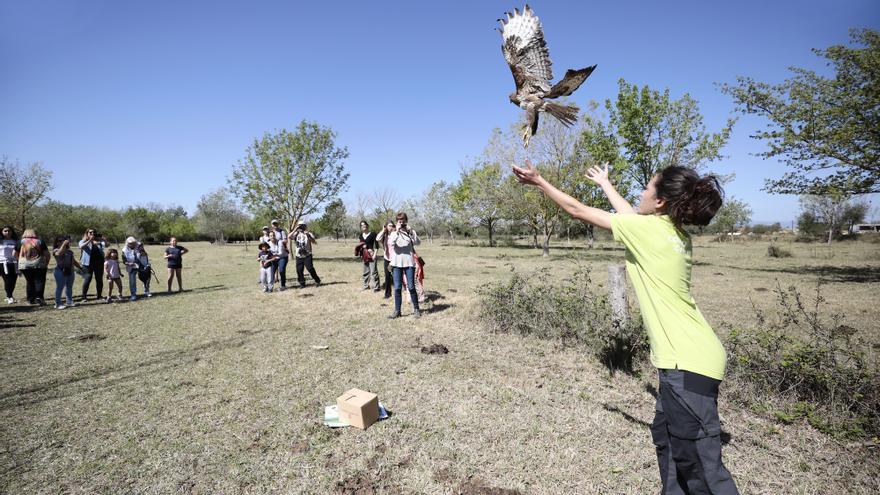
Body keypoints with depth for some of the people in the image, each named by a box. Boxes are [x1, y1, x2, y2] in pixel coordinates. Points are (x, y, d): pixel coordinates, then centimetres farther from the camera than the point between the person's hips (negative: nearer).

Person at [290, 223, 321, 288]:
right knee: (299, 270, 3)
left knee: (310, 268, -8)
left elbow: (314, 242, -11)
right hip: (299, 256, 3)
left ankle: (317, 281, 6)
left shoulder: (308, 234, 1)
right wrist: (295, 230, -12)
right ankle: (302, 283, 16)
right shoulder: (296, 234, 8)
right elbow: (289, 236, -9)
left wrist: (308, 235, -24)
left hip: (307, 255, -3)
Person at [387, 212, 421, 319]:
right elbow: (391, 243, -13)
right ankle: (397, 310, 9)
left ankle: (416, 309, 12)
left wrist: (410, 231, -18)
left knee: (411, 287, -1)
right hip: (397, 263, 1)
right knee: (397, 288, 2)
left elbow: (417, 242, -11)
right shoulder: (394, 233, 7)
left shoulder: (411, 232, 5)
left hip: (409, 263, -1)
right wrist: (397, 231, -21)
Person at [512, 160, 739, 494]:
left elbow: (578, 211, -6)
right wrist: (605, 184, 42)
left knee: (699, 463, 0)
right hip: (691, 357, 10)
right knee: (665, 435, 24)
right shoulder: (674, 233, 8)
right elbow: (630, 216, 28)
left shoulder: (649, 229, -15)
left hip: (688, 363, -10)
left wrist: (539, 181, 6)